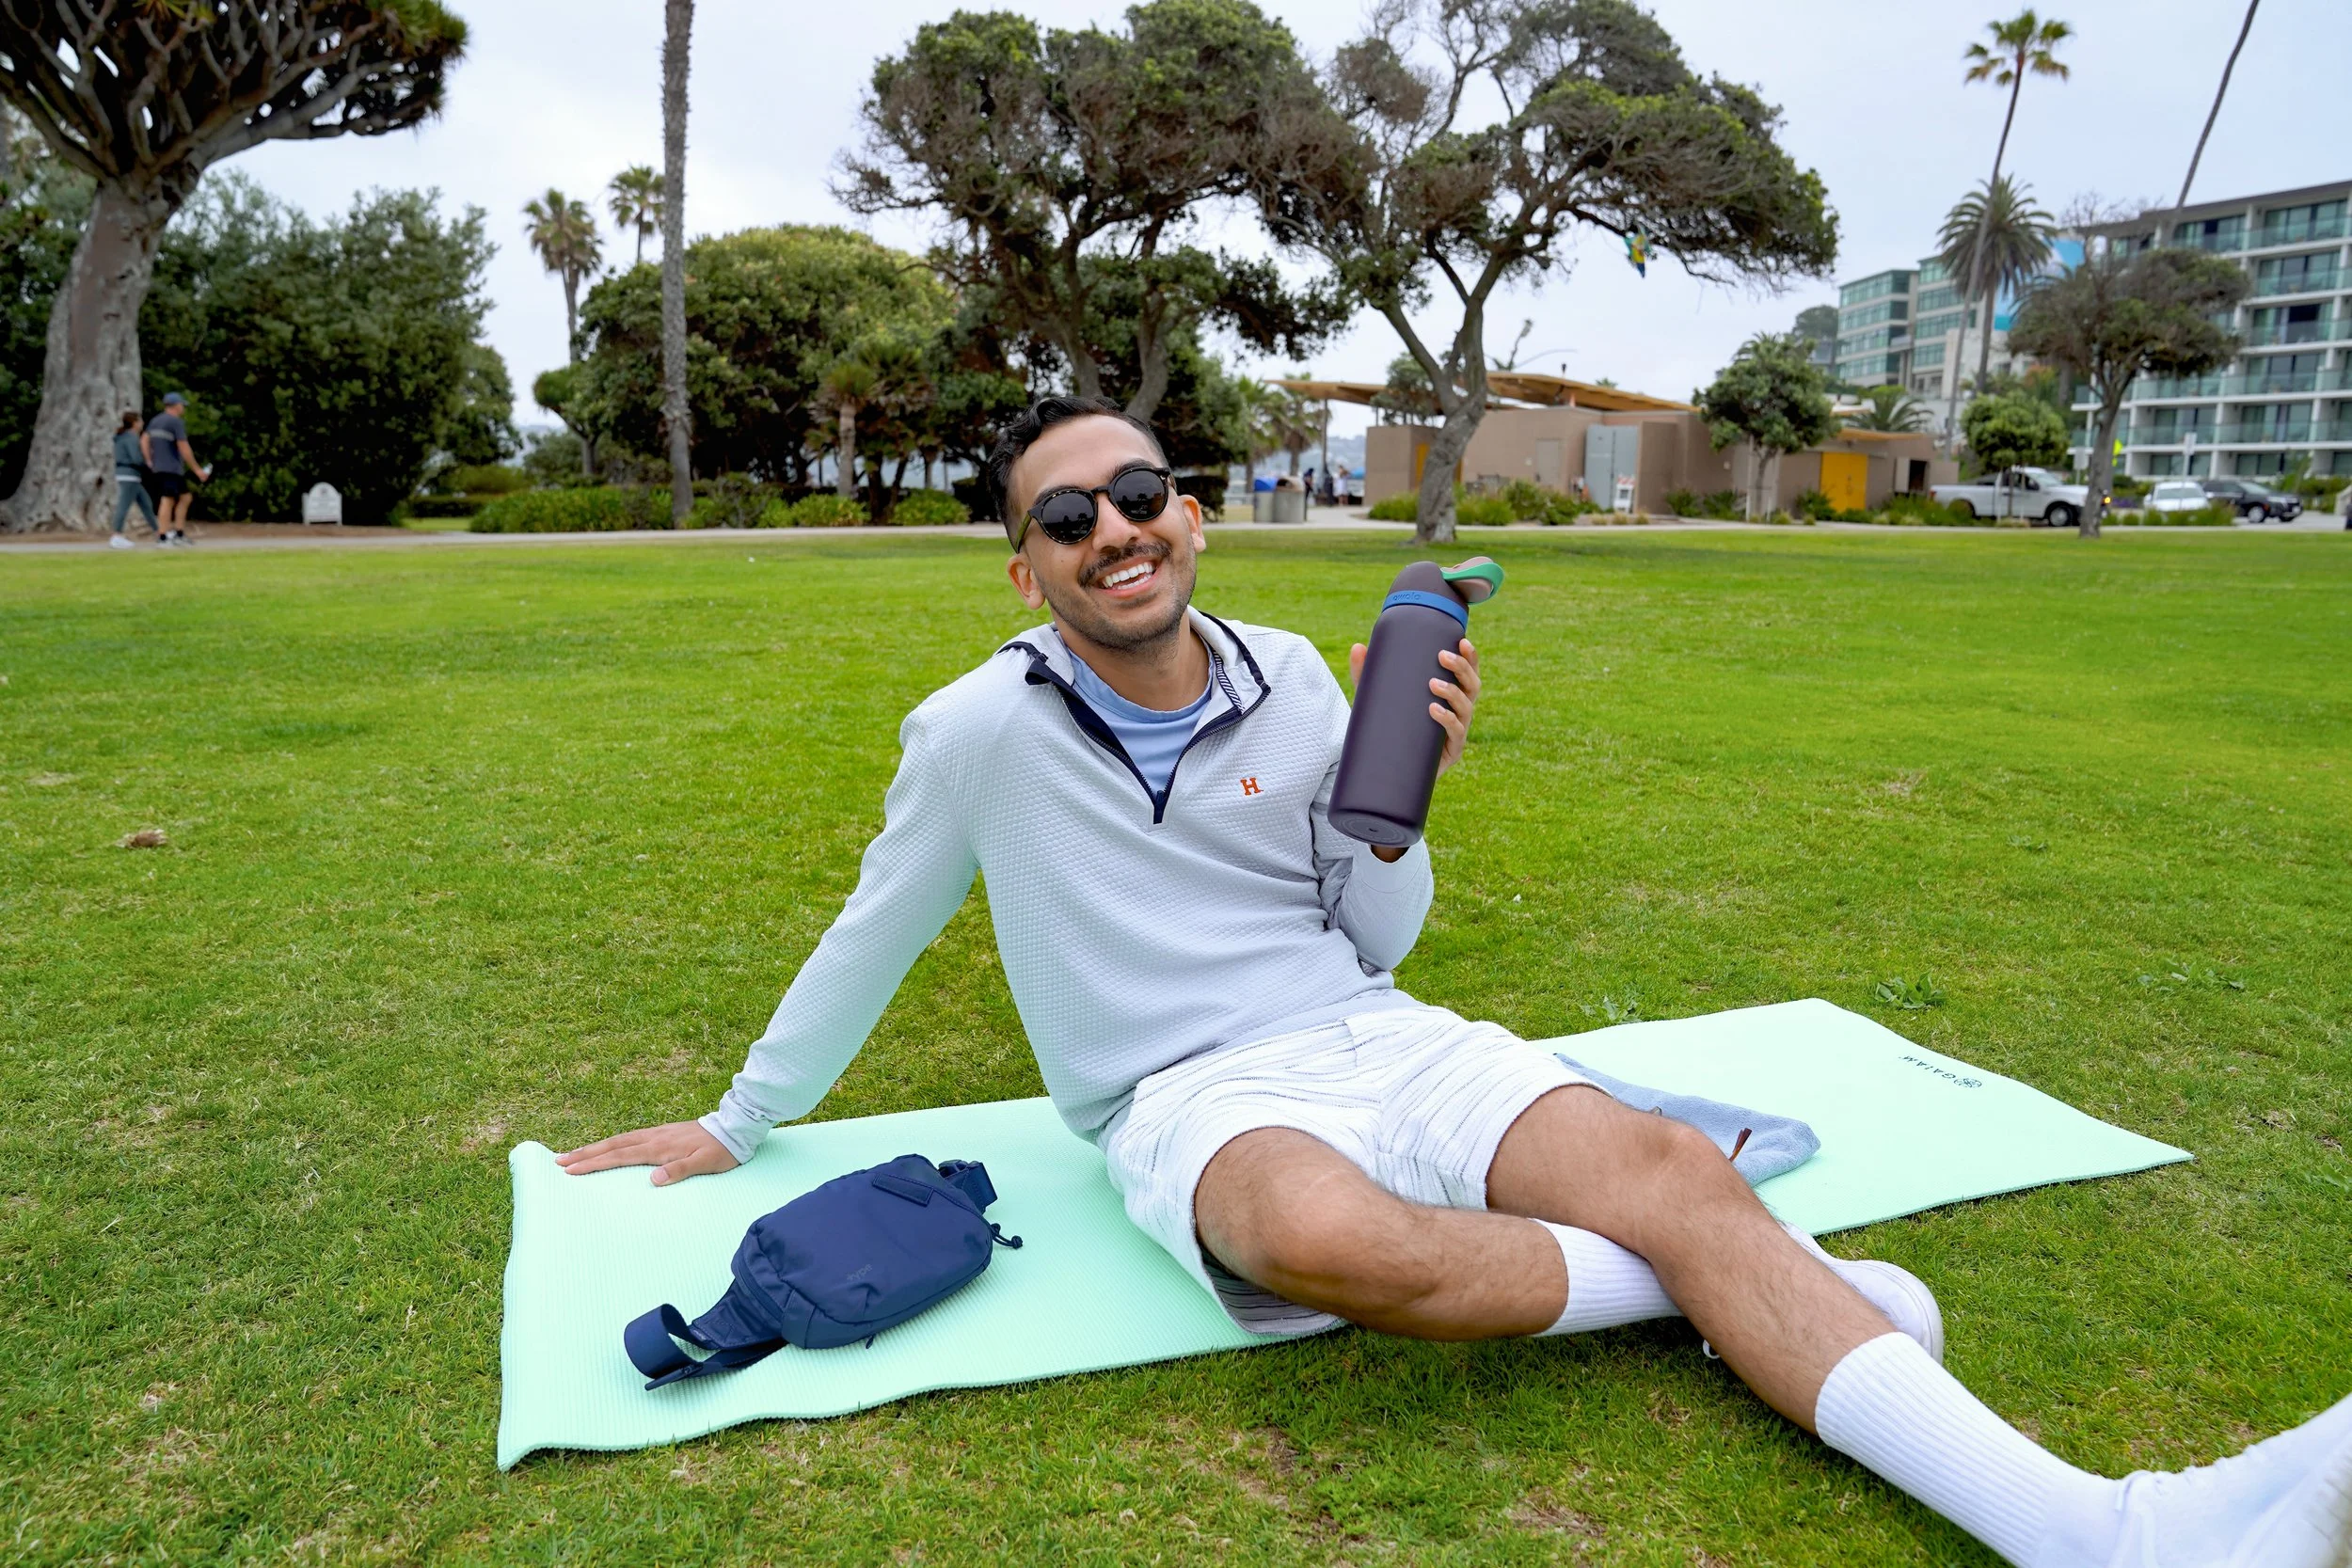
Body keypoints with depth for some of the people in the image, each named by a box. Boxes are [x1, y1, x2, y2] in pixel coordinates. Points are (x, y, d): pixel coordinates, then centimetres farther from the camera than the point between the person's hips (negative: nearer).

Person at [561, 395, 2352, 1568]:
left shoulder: (1291, 678, 4)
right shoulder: (981, 732, -6)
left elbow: (1380, 944, 10)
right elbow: (871, 940, 8)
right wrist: (737, 1126, 17)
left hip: (1372, 1040, 4)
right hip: (1190, 1096, -3)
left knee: (1670, 1164, -22)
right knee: (1328, 1231, -38)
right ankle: (1727, 1286, -13)